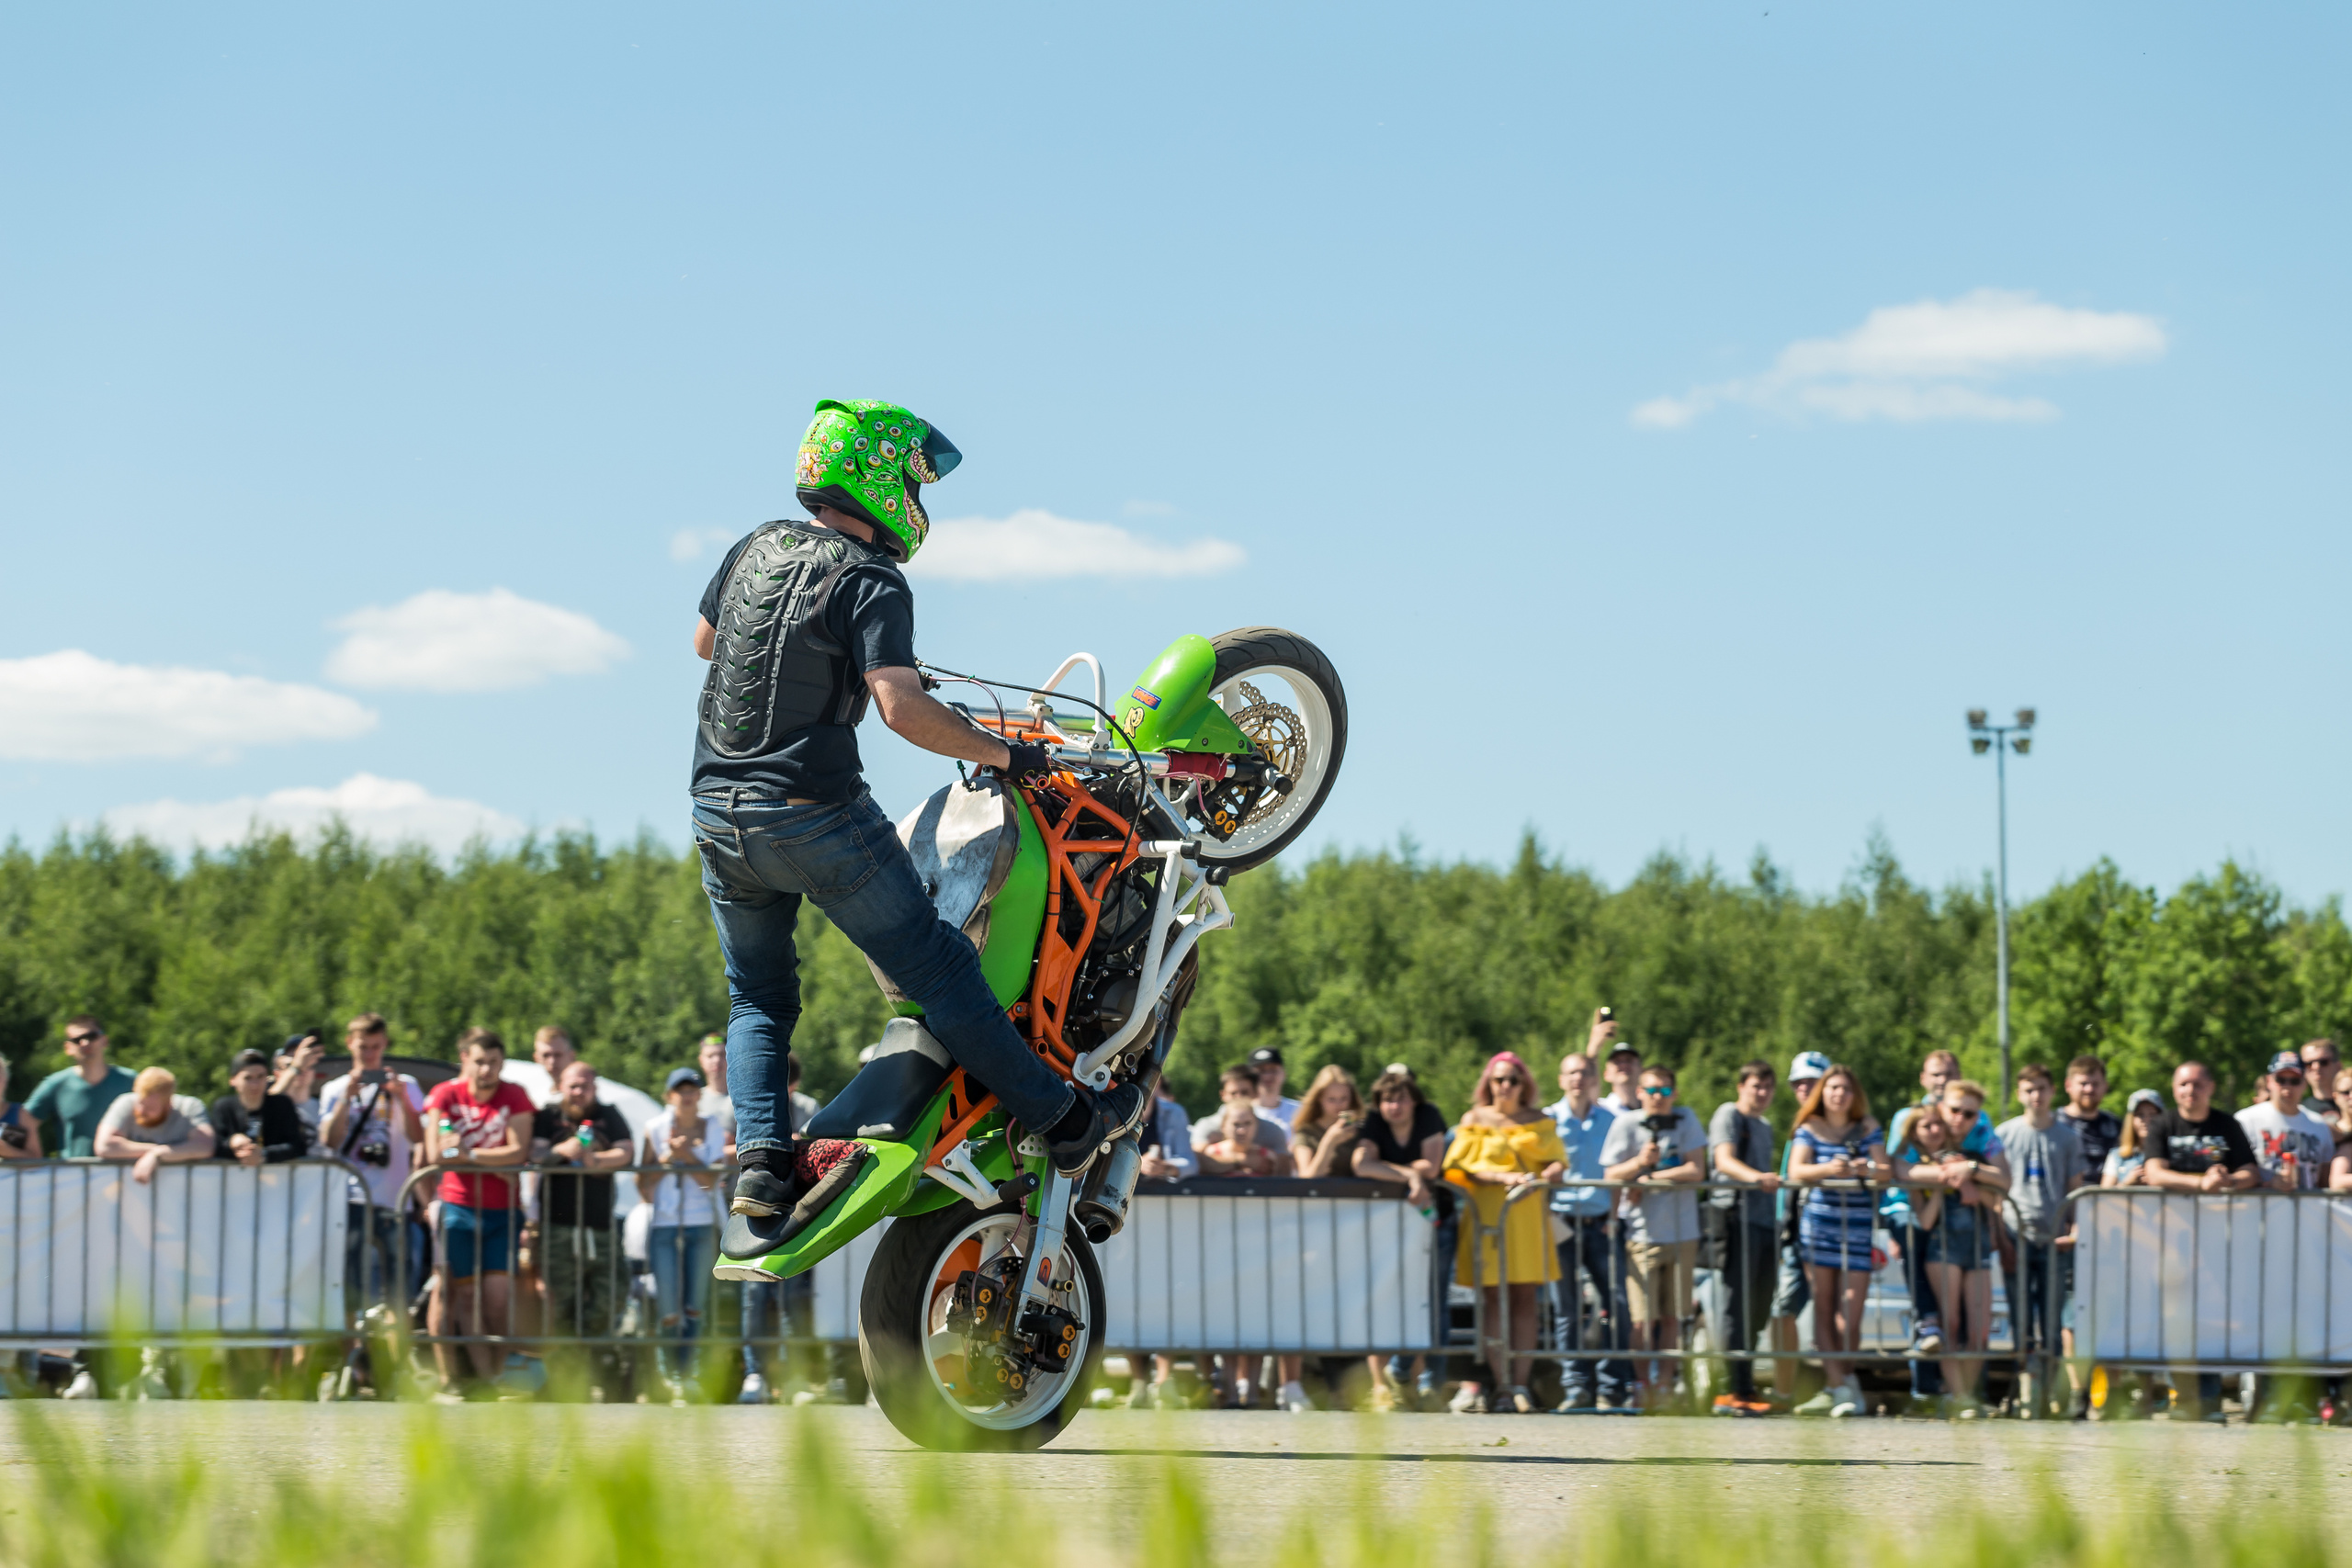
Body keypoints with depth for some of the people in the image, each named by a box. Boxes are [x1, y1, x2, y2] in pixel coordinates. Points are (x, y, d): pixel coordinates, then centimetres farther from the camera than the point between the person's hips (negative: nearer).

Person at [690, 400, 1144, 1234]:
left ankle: (761, 1155, 0)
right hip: (815, 813, -6)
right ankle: (1065, 1120, 10)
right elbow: (902, 709, -25)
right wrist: (1000, 754, -14)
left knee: (758, 998, 18)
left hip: (718, 813, 6)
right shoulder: (869, 582, -13)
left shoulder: (758, 547, 9)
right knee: (937, 970, 3)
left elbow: (705, 640, 27)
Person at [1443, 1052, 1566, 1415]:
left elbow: (1557, 1160, 11)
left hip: (1527, 1212, 2)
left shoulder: (1540, 1122, 15)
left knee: (1525, 1298, -2)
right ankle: (1499, 1384, -7)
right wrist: (1505, 1177, -17)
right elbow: (1466, 1167, -2)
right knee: (1493, 1299, -7)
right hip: (1488, 1213, -2)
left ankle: (1520, 1383, -1)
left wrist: (1550, 1173, -12)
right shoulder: (1475, 1120, 8)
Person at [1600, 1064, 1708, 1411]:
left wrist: (1650, 1177, -8)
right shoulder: (1625, 1125, 1)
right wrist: (1639, 1162, -18)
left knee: (1672, 1317, 5)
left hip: (1682, 1234, 2)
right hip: (1642, 1235, -2)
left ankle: (1665, 1386, 11)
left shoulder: (1686, 1120, 4)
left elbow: (1697, 1171, -4)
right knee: (1643, 1318, -6)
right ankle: (1643, 1388, 2)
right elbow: (1611, 1175, 0)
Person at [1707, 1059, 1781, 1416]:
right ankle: (1735, 1392, -14)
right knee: (1739, 1308, -11)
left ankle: (1744, 1390, 13)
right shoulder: (1728, 1115, -3)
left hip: (1764, 1222, 9)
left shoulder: (1764, 1126, 23)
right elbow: (1724, 1161, -19)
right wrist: (1754, 1176, -37)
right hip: (1736, 1216, -9)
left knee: (1757, 1312, 8)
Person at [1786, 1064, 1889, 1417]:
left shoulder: (1868, 1129, 9)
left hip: (1858, 1227, 0)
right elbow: (1796, 1170, -9)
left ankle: (1844, 1382, 14)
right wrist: (1827, 1169, -30)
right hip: (1818, 1223, 0)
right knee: (1824, 1311, -3)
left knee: (1849, 1317, -4)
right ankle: (1839, 1387, -2)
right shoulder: (1810, 1129, 5)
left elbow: (1886, 1170, -2)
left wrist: (1865, 1169, -25)